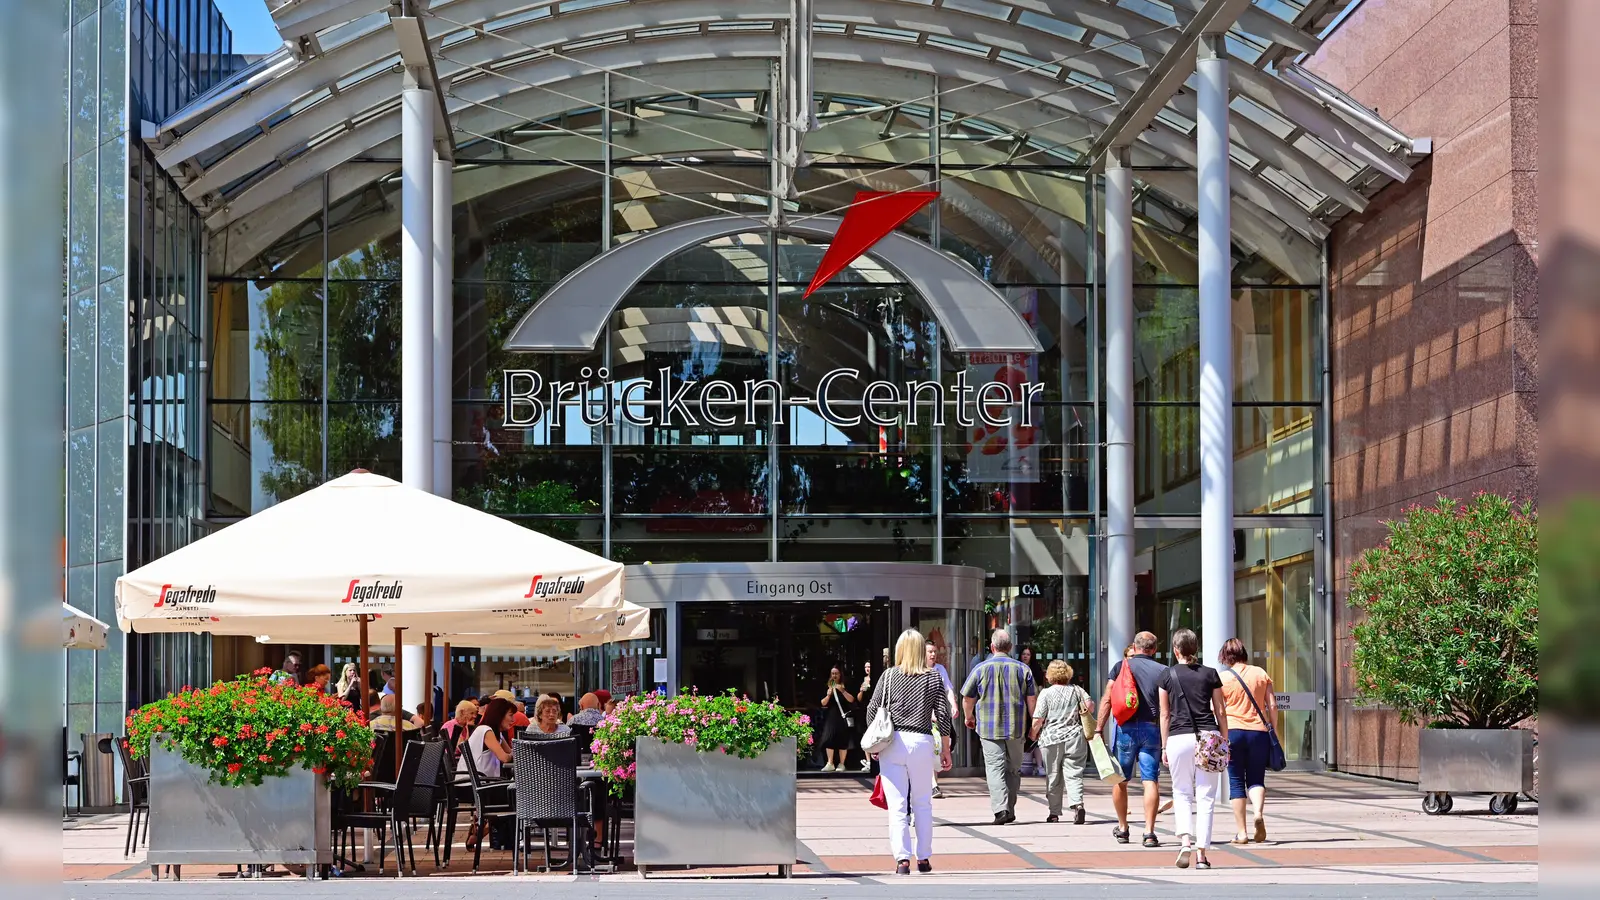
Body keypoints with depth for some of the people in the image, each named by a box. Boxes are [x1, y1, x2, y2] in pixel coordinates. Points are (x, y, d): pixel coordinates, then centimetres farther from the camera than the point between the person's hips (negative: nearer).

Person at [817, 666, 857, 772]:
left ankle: (841, 764, 4)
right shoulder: (828, 687, 10)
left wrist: (842, 691, -19)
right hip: (830, 717, 2)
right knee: (829, 739, -6)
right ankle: (830, 764, -3)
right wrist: (828, 695, -10)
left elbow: (851, 700, -8)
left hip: (842, 717, -2)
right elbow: (823, 703, 7)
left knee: (842, 741, -2)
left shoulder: (844, 687, 2)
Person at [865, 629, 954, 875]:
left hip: (892, 743, -1)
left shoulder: (889, 676, 2)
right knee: (923, 804, 13)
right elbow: (943, 716, 4)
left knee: (897, 804, 0)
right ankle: (924, 858, 15)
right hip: (922, 743, 1)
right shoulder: (933, 679, 4)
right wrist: (945, 750, 12)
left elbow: (872, 711, 3)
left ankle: (902, 858, -8)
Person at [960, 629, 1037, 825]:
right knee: (1013, 769, 14)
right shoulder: (1022, 669, 3)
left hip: (989, 728, -2)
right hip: (1016, 728, 2)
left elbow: (967, 699, 5)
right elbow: (1032, 699, 5)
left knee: (995, 768, -5)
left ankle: (1000, 808, -22)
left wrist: (969, 717, 23)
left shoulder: (981, 668, -2)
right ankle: (1010, 811, 18)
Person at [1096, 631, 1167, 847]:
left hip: (1125, 728, 0)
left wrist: (1099, 728, -1)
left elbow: (1107, 699, -2)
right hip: (1152, 729, 0)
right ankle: (1149, 832, -9)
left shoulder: (1121, 666, 5)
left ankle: (1122, 828, 24)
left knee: (1120, 780, 13)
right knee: (1151, 781, -2)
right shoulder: (1162, 671, 5)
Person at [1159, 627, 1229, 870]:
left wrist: (1164, 747, 12)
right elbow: (1220, 711, 8)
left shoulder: (1168, 676, 4)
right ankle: (1201, 854, -1)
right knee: (1206, 796, 3)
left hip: (1179, 738, -1)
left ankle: (1185, 840, -9)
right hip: (1209, 737, 1)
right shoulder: (1210, 674, 6)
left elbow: (1165, 714, 6)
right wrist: (1225, 742, 15)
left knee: (1182, 793, 13)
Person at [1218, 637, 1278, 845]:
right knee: (1256, 779, 10)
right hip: (1258, 732, 2)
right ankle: (1258, 812, -20)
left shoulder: (1222, 677, 0)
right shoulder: (1260, 673, 7)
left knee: (1236, 781, 5)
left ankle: (1241, 832, 2)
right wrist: (1272, 728, 15)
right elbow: (1272, 706, 5)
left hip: (1232, 732, -2)